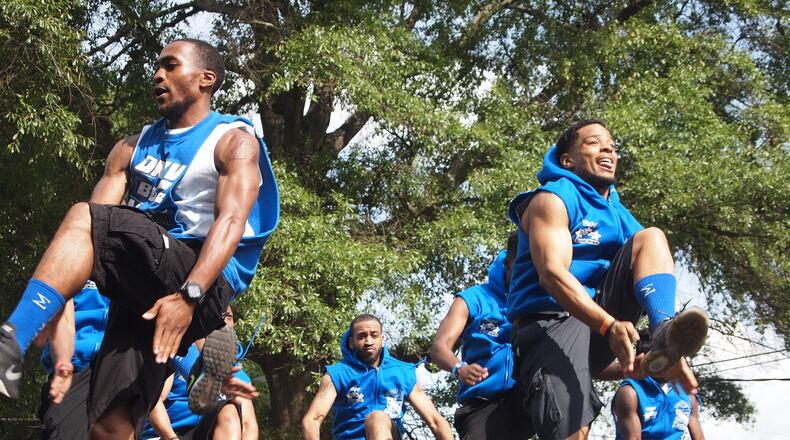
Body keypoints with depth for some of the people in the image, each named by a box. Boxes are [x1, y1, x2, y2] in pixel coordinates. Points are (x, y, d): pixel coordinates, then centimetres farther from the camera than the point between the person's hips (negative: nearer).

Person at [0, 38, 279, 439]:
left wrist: (188, 296, -31)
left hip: (206, 283, -7)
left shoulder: (234, 141, 4)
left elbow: (231, 221, -14)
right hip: (142, 290, 7)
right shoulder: (133, 148, 22)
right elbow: (91, 231, 9)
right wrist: (47, 312, -7)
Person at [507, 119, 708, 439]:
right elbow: (551, 272, -19)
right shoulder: (554, 199, -2)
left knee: (649, 238, -8)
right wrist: (608, 325, -35)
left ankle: (665, 338, -33)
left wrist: (674, 354, -1)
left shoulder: (618, 214, 21)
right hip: (552, 322, -7)